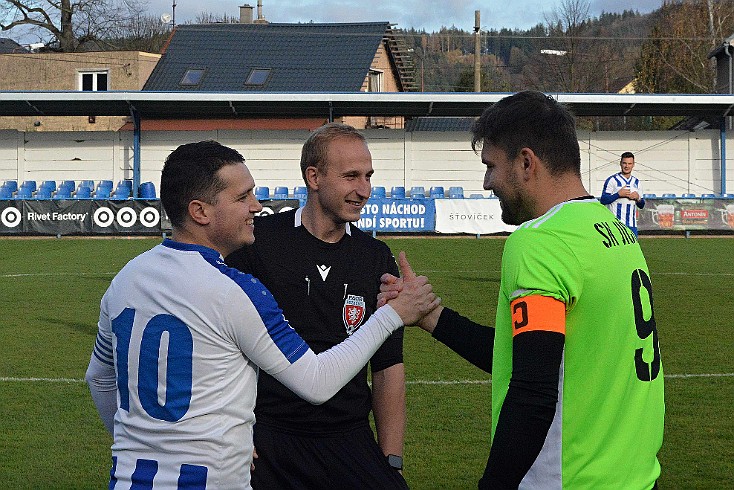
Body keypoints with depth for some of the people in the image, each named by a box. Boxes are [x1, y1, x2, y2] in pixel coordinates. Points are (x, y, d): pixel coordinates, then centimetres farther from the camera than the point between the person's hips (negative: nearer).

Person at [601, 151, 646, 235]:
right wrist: (618, 194, -15)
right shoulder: (612, 180, -1)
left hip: (632, 225, 6)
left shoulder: (636, 182, 16)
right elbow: (603, 200, -7)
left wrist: (638, 198, -1)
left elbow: (641, 206, 20)